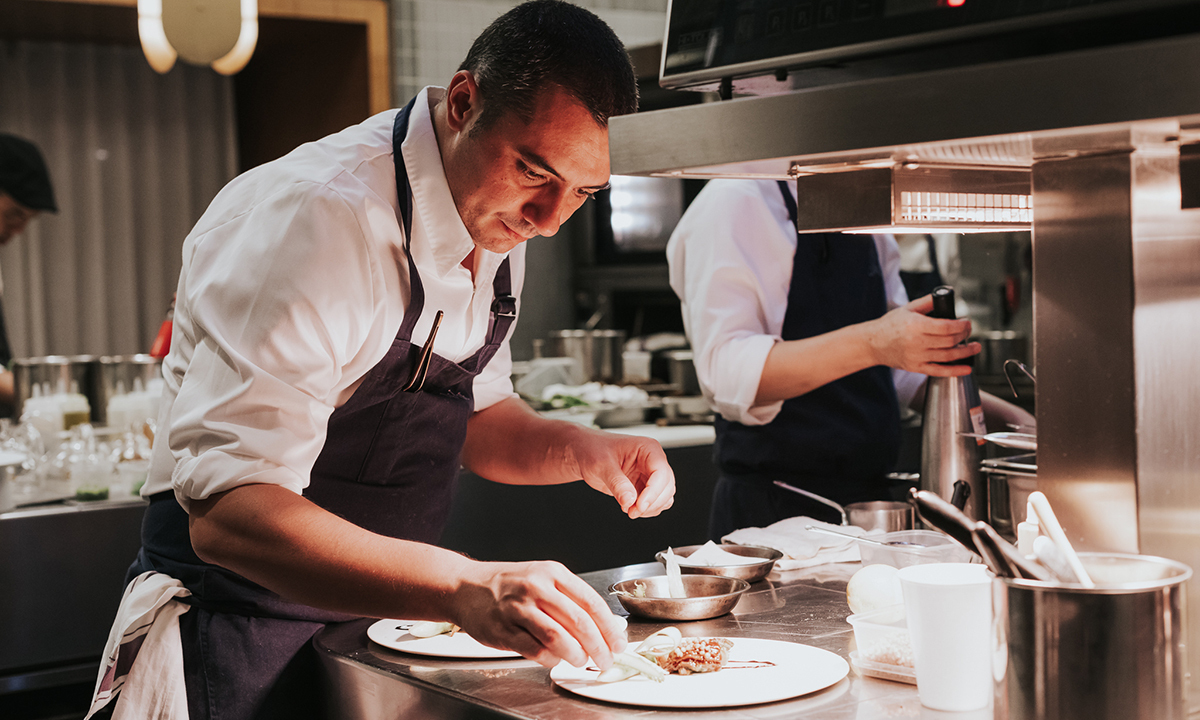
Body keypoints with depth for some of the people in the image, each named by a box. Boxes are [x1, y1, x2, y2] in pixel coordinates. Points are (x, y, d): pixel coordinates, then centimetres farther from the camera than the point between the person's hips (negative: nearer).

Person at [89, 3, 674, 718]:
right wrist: (463, 587, -47)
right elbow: (227, 512, -36)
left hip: (376, 619, 8)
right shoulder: (319, 217, -29)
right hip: (245, 640, -8)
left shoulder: (498, 216, -1)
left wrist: (582, 450, -8)